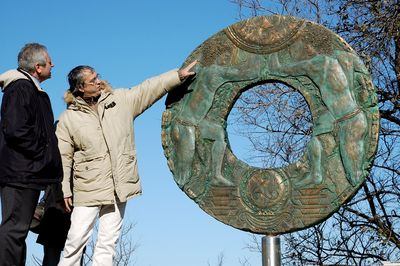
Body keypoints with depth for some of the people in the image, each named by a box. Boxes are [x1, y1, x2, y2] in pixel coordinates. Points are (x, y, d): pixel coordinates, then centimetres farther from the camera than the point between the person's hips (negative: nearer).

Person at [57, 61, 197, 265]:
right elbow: (63, 157, -2)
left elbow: (150, 88, 7)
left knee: (108, 241, 7)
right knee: (77, 237, -2)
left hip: (119, 186, 3)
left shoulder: (120, 100, 5)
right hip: (88, 188, -3)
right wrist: (65, 190, -5)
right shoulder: (68, 119, -3)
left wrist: (179, 75, 3)